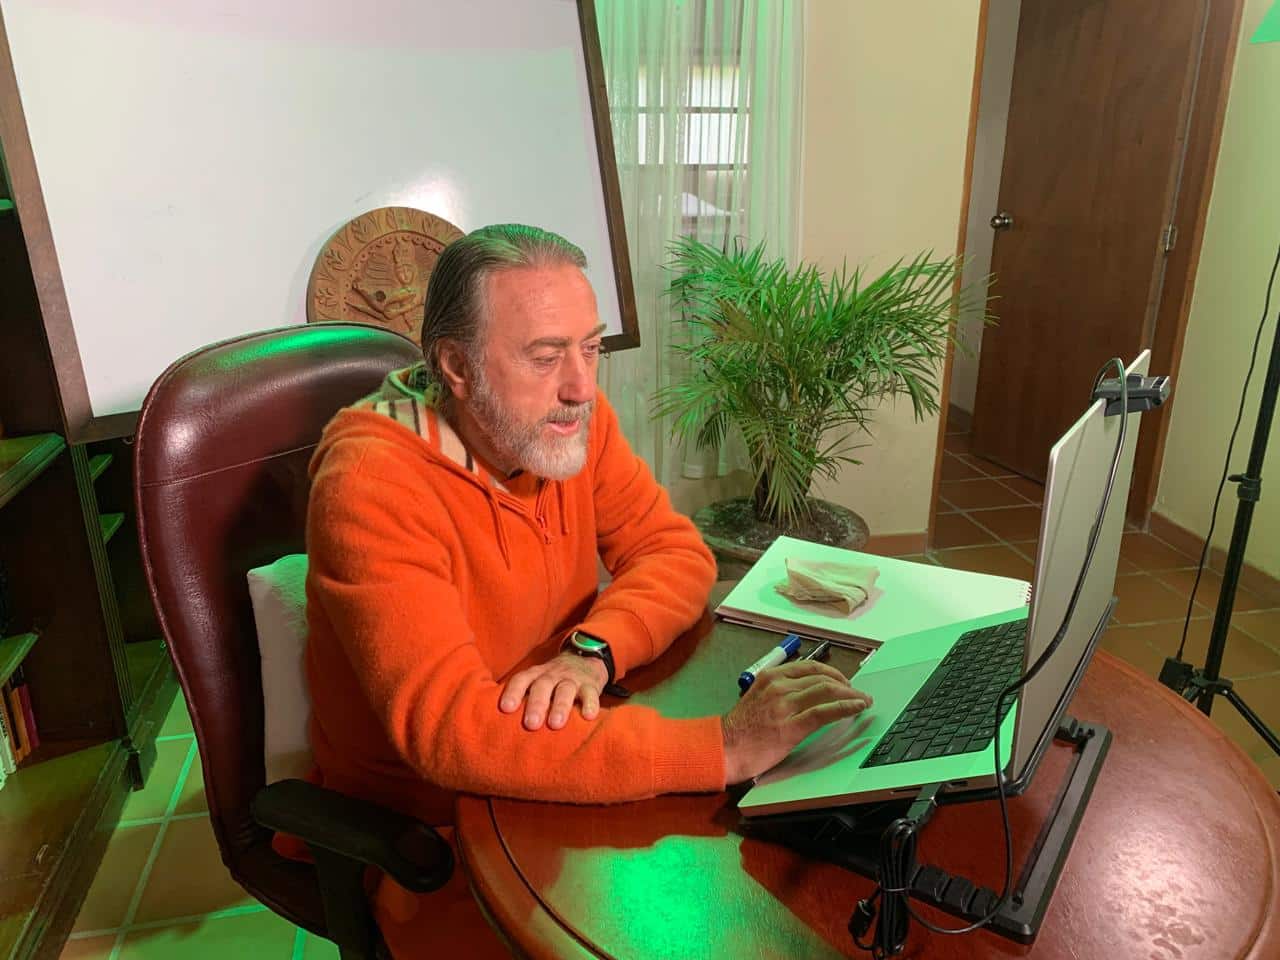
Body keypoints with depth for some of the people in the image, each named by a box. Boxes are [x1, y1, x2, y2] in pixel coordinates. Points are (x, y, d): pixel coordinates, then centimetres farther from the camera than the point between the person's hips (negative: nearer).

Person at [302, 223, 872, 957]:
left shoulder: (570, 418, -6)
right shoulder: (372, 486, -27)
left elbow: (678, 551, -5)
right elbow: (447, 727, -35)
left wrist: (594, 650, -26)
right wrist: (724, 746, -39)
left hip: (560, 770, 6)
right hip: (427, 826, -5)